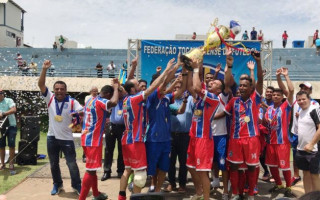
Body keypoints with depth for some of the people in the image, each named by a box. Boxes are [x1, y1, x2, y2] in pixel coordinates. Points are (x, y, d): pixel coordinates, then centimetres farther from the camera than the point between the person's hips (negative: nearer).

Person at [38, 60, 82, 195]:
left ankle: (77, 185, 20)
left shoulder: (72, 102, -8)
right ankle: (57, 184, 34)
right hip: (52, 137, 3)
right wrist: (44, 69, -21)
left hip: (66, 138, -3)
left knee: (72, 164, 4)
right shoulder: (50, 98, -2)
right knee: (54, 164, 16)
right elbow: (40, 84, -11)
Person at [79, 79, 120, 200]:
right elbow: (114, 102, -34)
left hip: (86, 139, 10)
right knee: (90, 170, -6)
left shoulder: (90, 100, 13)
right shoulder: (100, 101, -15)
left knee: (92, 169, 20)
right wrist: (116, 87, -19)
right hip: (93, 140, -10)